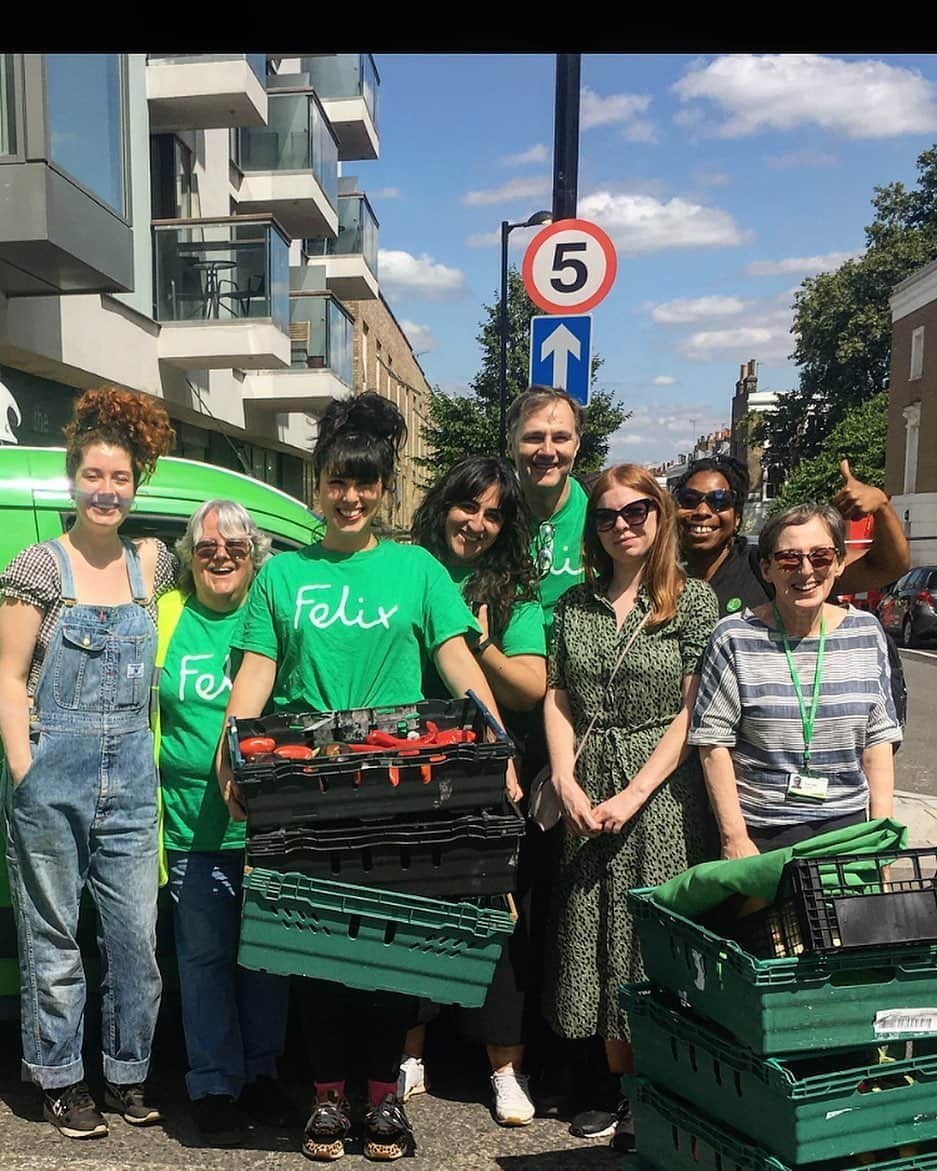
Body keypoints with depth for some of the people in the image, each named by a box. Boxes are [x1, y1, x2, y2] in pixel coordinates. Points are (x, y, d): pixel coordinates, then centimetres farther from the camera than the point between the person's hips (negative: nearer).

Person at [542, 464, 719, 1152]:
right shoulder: (575, 604, 10)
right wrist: (567, 781, -6)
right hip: (587, 795, 4)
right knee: (598, 939, 9)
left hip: (663, 792, -4)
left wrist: (634, 794, -14)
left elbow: (691, 713, -7)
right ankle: (621, 1089, 26)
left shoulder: (693, 599, -2)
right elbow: (558, 699, 8)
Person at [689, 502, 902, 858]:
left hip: (848, 826, 3)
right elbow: (714, 744, -8)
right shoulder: (735, 638, -8)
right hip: (760, 833, -3)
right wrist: (734, 838, -11)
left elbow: (878, 741, 7)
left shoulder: (866, 632, 3)